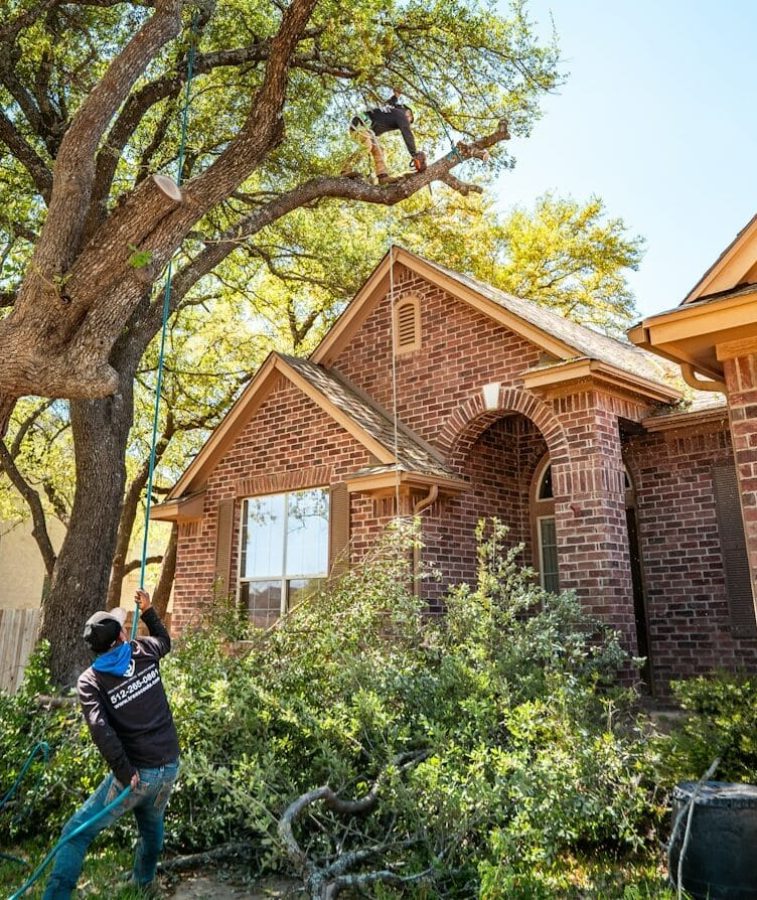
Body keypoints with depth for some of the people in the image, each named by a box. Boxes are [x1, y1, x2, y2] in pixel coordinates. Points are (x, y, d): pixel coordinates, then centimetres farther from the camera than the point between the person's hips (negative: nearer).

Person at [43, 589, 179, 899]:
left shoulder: (90, 680, -7)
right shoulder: (144, 652, 0)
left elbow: (100, 729, -20)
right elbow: (164, 639, 25)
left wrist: (124, 772, -15)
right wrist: (148, 610, 32)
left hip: (139, 770, -5)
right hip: (170, 764, 5)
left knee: (76, 833, 7)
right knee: (152, 824, 30)